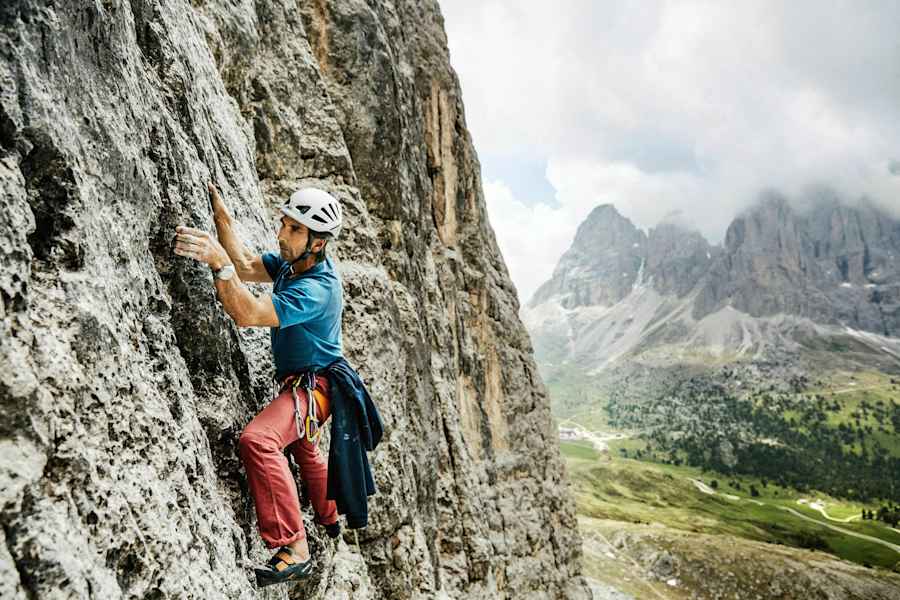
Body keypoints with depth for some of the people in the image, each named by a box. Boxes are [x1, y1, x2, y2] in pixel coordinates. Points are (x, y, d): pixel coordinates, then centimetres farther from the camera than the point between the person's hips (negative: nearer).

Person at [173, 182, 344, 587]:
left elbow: (248, 314, -39)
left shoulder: (316, 289, -31)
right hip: (296, 381, 10)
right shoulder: (291, 262, -3)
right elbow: (246, 267, -5)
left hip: (311, 385, -10)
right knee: (304, 450, 31)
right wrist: (220, 214, -11)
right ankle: (329, 520, 59)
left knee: (257, 440, -34)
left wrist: (219, 263, -48)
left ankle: (294, 549, -27)